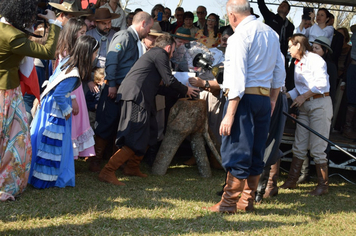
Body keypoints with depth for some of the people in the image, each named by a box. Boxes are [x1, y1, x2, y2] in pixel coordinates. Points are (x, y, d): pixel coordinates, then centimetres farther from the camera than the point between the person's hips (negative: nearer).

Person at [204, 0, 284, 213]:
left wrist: (230, 114, -18)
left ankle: (229, 203, 3)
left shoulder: (240, 35, -12)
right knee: (256, 152, 13)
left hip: (244, 97, -8)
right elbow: (280, 72, 16)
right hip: (264, 98, 8)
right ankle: (248, 200, 21)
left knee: (237, 150, -3)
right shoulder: (271, 34, 13)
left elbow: (238, 78, -18)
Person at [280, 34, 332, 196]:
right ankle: (291, 181, 13)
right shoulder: (298, 64, 16)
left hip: (320, 104, -8)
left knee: (317, 148, -6)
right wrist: (285, 96, 3)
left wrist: (304, 96, -15)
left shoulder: (315, 60, -9)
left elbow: (322, 83, -16)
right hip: (305, 106, 8)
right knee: (299, 145, 8)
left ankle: (323, 185, 2)